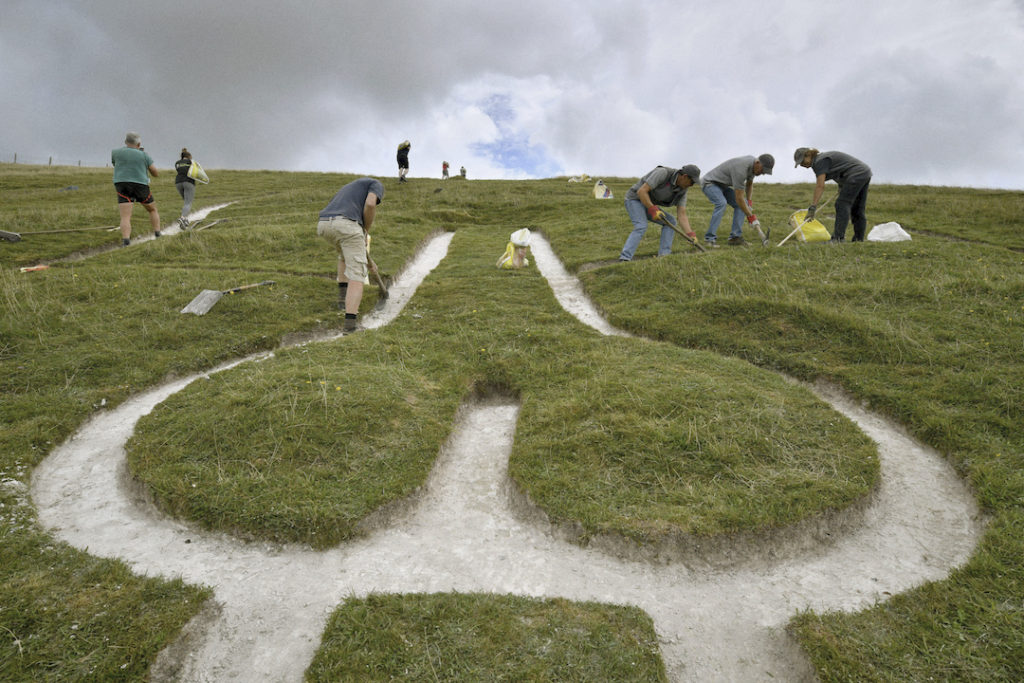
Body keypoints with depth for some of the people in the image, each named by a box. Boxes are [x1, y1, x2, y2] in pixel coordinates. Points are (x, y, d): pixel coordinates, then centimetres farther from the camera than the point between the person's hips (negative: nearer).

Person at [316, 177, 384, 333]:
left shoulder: (349, 188, 41)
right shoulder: (377, 184, 20)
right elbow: (370, 204, -5)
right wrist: (366, 231, 10)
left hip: (323, 224, 7)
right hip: (347, 225, -7)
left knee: (345, 253, 36)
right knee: (356, 275, -1)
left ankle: (343, 296, 32)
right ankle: (350, 322, -12)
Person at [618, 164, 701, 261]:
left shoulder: (682, 190, -4)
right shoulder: (663, 173, -26)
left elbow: (682, 215, -7)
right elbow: (641, 191, -29)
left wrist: (691, 235, -18)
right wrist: (653, 209, -34)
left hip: (649, 204, 8)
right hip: (635, 199, -8)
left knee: (670, 222, 1)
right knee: (641, 227, -29)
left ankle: (664, 254, -5)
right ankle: (624, 259, -35)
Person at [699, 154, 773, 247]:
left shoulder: (753, 164, -4)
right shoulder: (740, 169, -32)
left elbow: (749, 184, 18)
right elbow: (739, 198, -29)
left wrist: (749, 201, 5)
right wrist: (751, 216, -24)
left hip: (722, 186, 9)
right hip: (709, 183, -9)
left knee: (741, 204, -6)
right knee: (722, 203, -34)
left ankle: (735, 237, -7)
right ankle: (710, 238, -29)